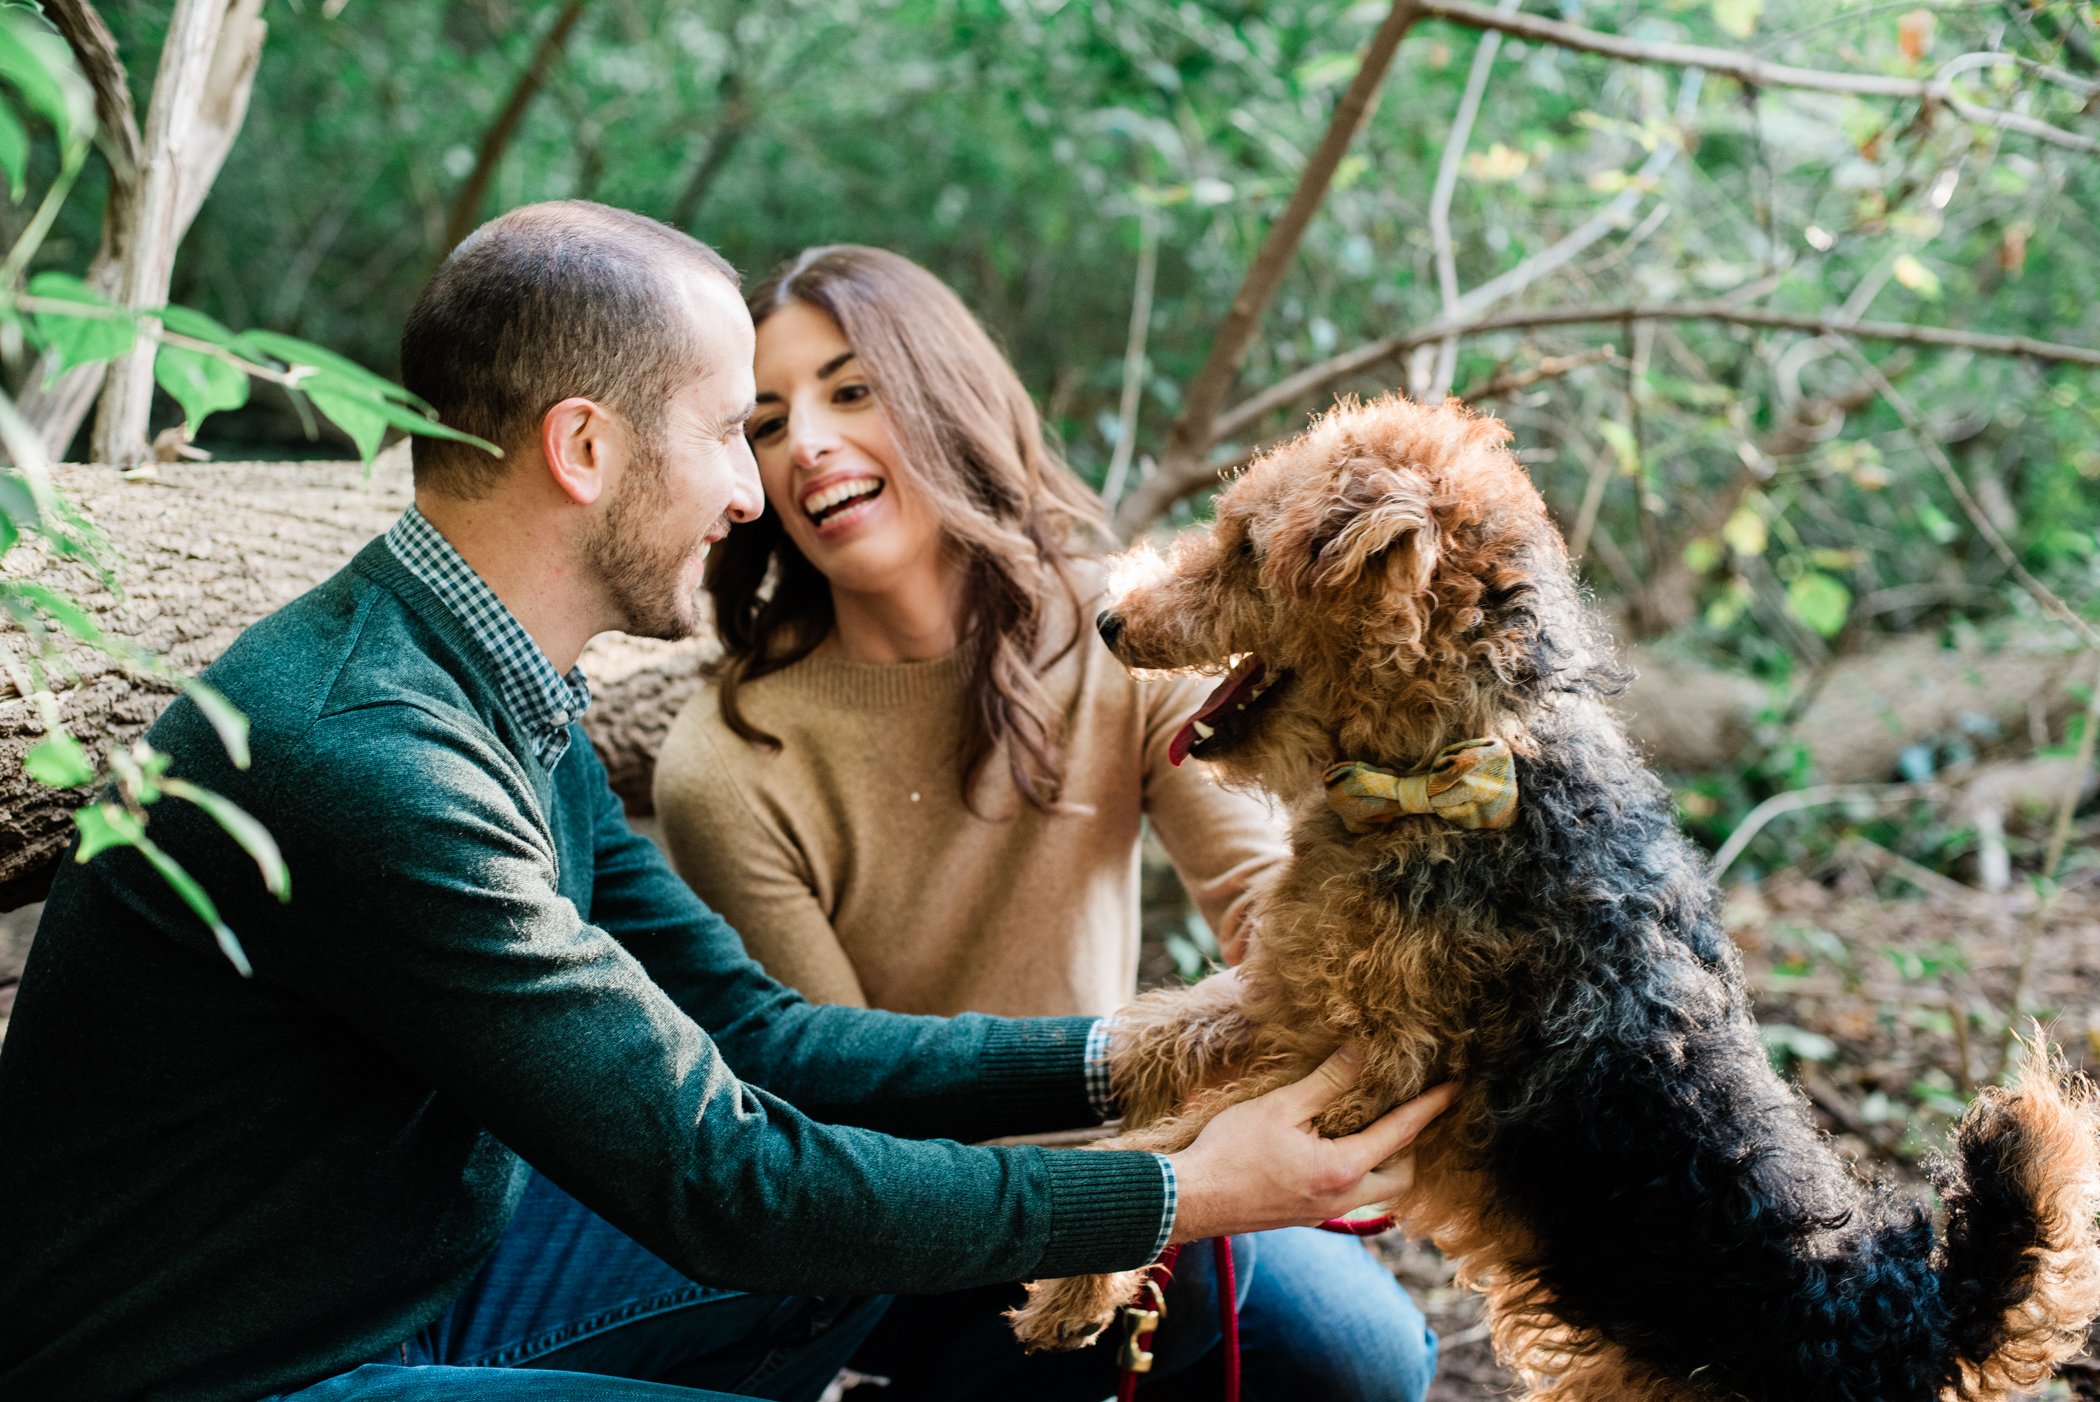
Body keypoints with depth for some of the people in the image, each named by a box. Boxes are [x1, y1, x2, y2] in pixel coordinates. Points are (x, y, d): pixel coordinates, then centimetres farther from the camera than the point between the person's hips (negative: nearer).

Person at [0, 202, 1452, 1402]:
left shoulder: (507, 698, 2)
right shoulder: (366, 756, -29)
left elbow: (749, 1028, 4)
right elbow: (721, 1180, -26)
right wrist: (1178, 1198, -20)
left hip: (429, 1266, 9)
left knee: (917, 1198, 10)